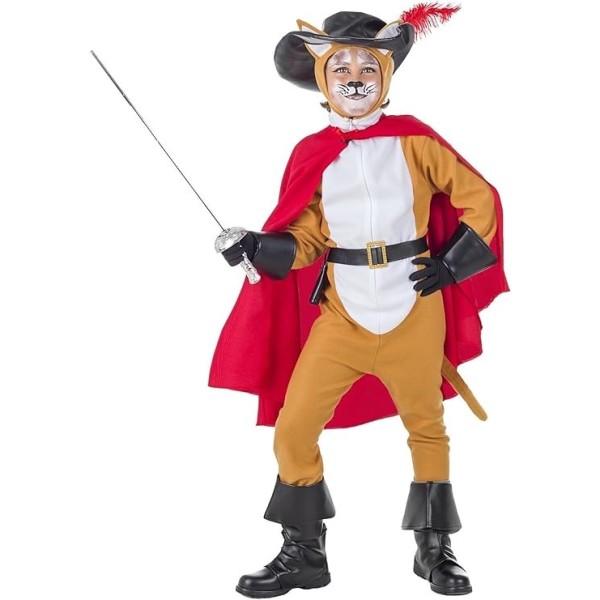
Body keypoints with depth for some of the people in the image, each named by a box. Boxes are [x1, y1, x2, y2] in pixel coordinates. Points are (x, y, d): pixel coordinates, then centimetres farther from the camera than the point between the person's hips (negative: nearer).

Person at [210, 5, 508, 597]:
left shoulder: (414, 140, -2)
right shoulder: (313, 154, 2)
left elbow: (480, 199, 3)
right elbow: (305, 240, 2)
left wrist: (451, 264, -5)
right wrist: (258, 247, -16)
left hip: (413, 315, -1)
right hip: (340, 316, 1)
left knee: (426, 428, 12)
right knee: (291, 430, -3)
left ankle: (433, 549, 31)